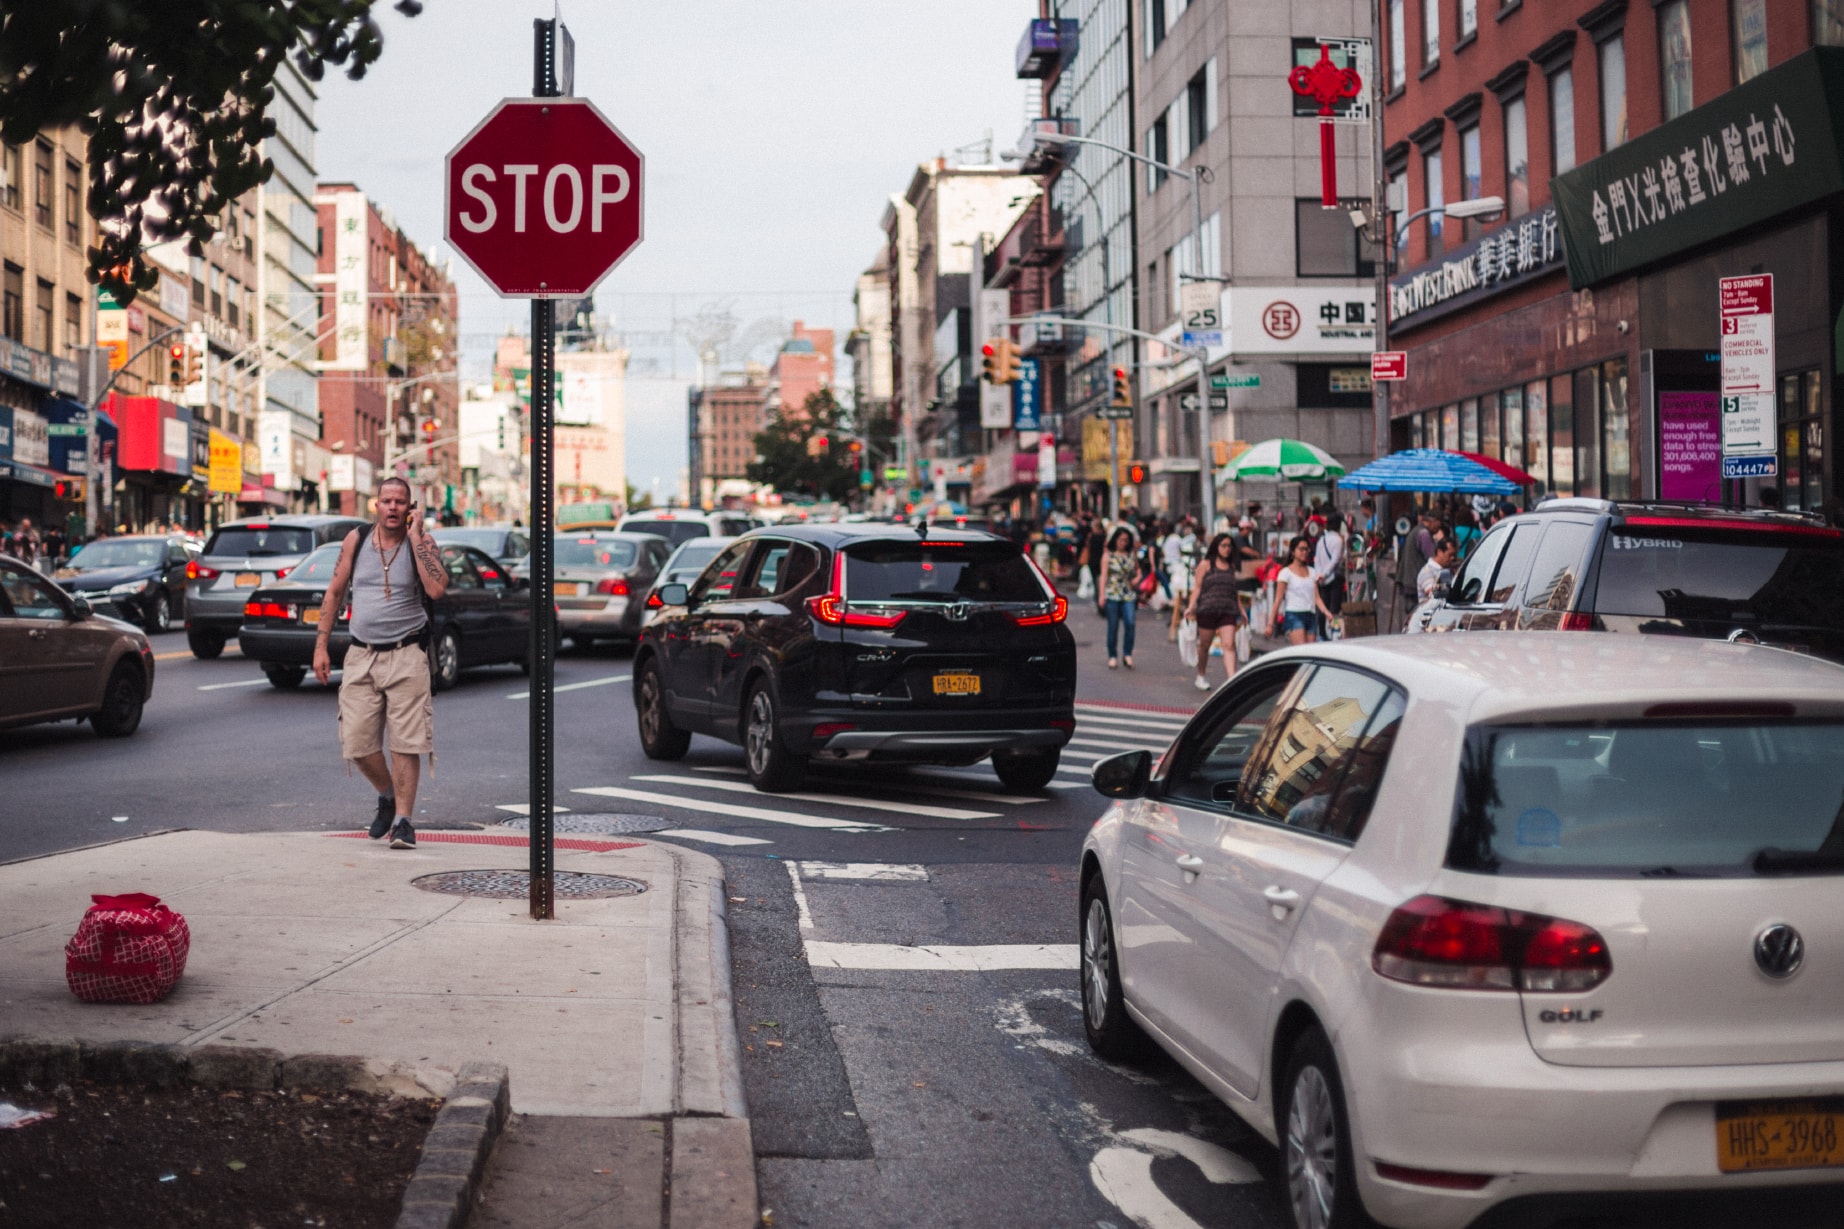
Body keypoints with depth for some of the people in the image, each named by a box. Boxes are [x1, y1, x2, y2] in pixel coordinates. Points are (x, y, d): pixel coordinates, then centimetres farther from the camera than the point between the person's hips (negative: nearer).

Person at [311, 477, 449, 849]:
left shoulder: (421, 543, -4)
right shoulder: (356, 540, 4)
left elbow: (437, 589, -23)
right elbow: (334, 592, 12)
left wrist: (414, 535, -19)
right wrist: (321, 645, 8)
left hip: (406, 655, -3)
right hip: (361, 655, 3)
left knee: (405, 743, -6)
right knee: (357, 743, 3)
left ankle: (402, 820, 2)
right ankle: (388, 796, 29)